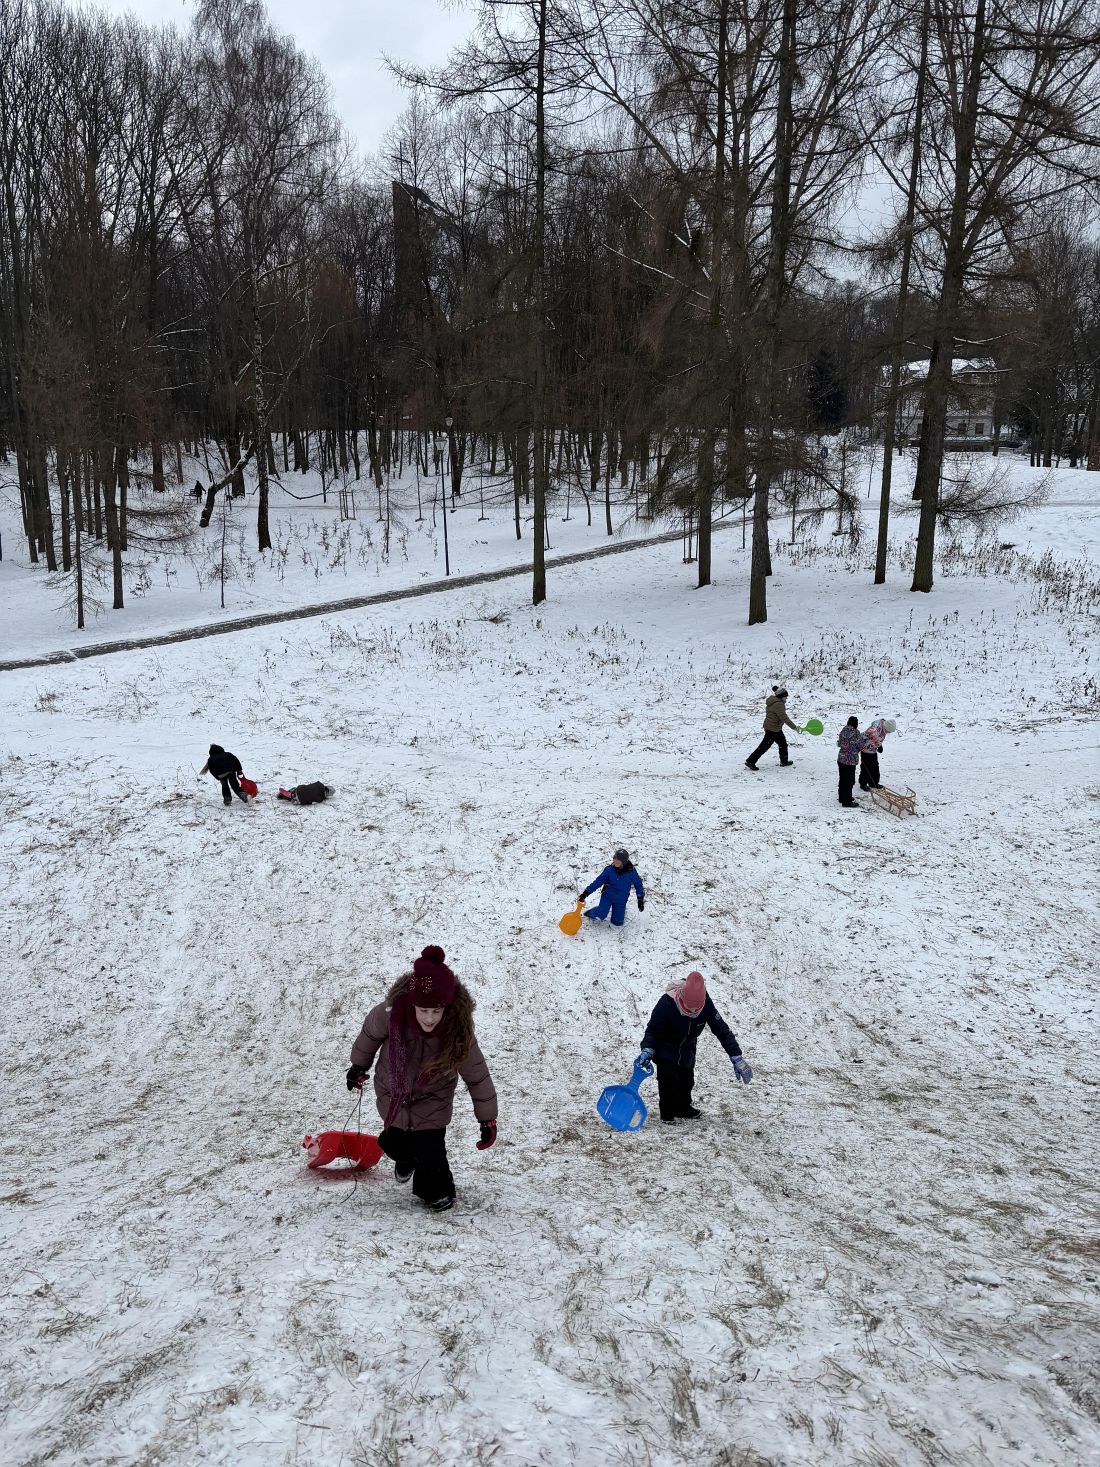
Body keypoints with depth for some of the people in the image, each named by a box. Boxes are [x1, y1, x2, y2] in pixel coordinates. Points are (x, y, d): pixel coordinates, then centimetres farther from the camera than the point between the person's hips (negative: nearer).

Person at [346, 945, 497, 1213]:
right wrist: (359, 1065, 9)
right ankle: (406, 1158, 56)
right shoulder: (391, 1014, -34)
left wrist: (488, 1120, -12)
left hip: (432, 1101, -2)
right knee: (393, 1142, 17)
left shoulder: (458, 1032, -34)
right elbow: (370, 1032, -8)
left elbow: (477, 1076, -19)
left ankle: (438, 1192, 28)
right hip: (393, 1093, 2)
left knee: (430, 1150, -6)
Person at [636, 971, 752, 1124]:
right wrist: (647, 1050, -42)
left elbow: (722, 1029, -20)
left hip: (687, 1050, 4)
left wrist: (737, 1057, -22)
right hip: (665, 1047, -4)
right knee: (668, 1079, -10)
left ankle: (683, 1109, 34)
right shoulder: (667, 1003, -38)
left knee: (686, 1079, 13)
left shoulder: (706, 1004, -29)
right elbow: (653, 1029, -26)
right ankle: (668, 1113, 9)